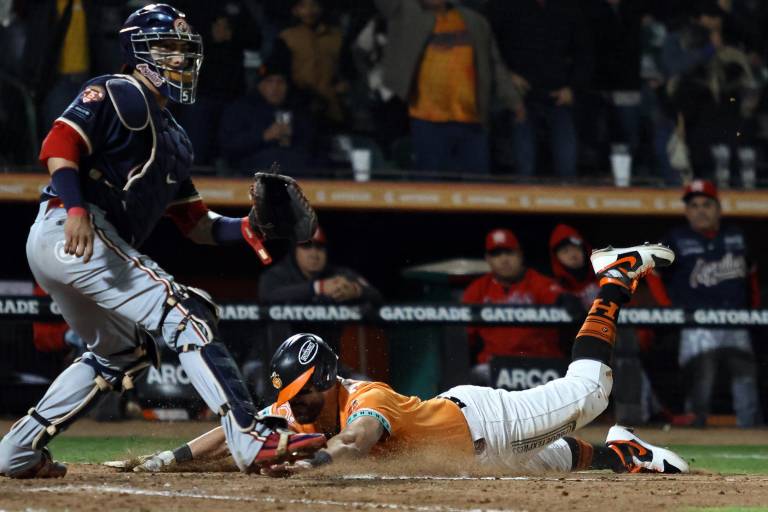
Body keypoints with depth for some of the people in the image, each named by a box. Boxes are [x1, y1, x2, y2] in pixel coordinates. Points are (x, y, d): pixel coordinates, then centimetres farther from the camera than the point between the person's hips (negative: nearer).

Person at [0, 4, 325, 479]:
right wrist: (76, 208, -30)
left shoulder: (174, 139, 26)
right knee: (187, 315, -17)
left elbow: (198, 224, 23)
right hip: (73, 232, -11)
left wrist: (250, 229, 5)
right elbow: (59, 144, -15)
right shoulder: (118, 94, -1)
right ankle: (253, 439, -26)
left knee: (124, 354, 25)